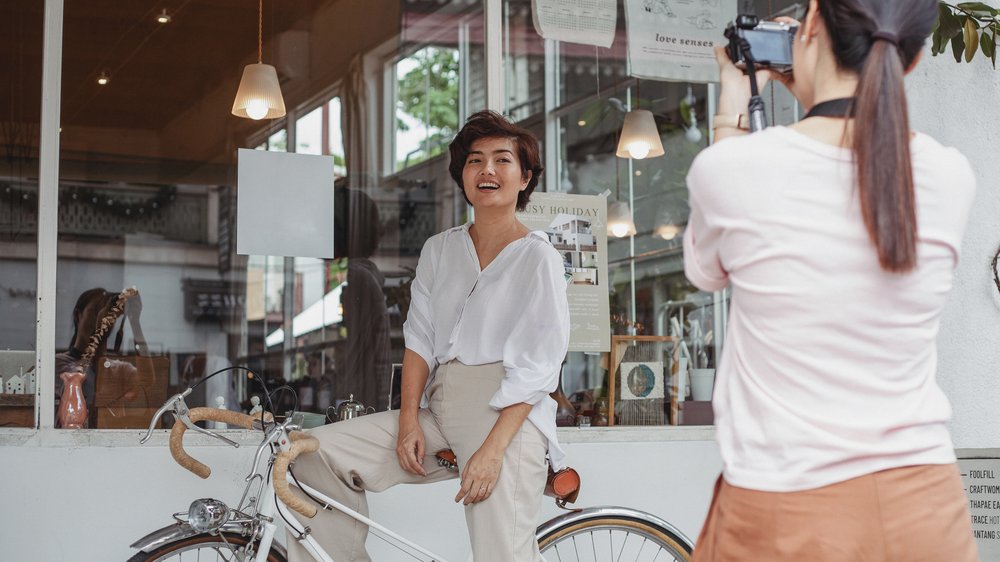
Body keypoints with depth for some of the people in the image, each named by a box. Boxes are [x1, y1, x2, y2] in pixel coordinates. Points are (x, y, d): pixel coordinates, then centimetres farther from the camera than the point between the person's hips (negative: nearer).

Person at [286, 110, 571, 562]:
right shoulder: (439, 250, 16)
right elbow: (419, 338, 11)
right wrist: (409, 420, -5)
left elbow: (535, 367, -9)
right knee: (318, 453, -7)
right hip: (439, 412, 6)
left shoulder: (537, 257, -1)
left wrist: (492, 449, -19)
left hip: (508, 417, -6)